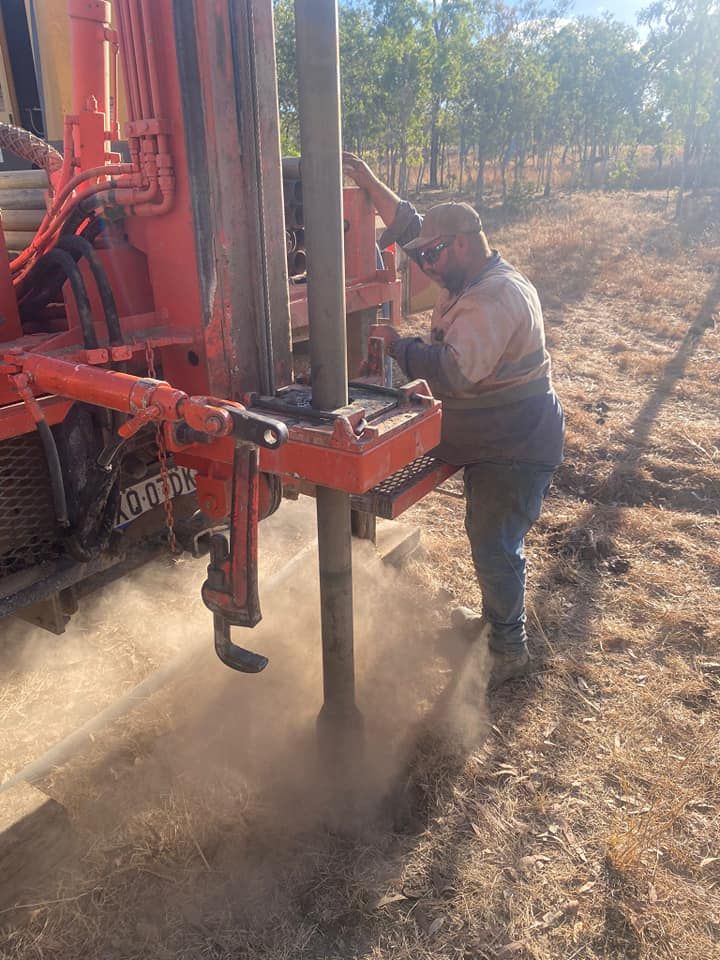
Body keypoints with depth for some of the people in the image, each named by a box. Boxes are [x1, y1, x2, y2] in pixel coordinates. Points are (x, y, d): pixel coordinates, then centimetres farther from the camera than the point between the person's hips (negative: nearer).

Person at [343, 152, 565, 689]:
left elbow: (452, 372, -35)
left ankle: (509, 653, 14)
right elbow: (411, 225, 14)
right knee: (487, 538, 22)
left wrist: (397, 346, -22)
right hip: (492, 441, 10)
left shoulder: (496, 298, -26)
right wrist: (369, 181, 7)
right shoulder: (474, 278, 6)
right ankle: (494, 620, 41)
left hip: (516, 449, -10)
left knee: (495, 548, -3)